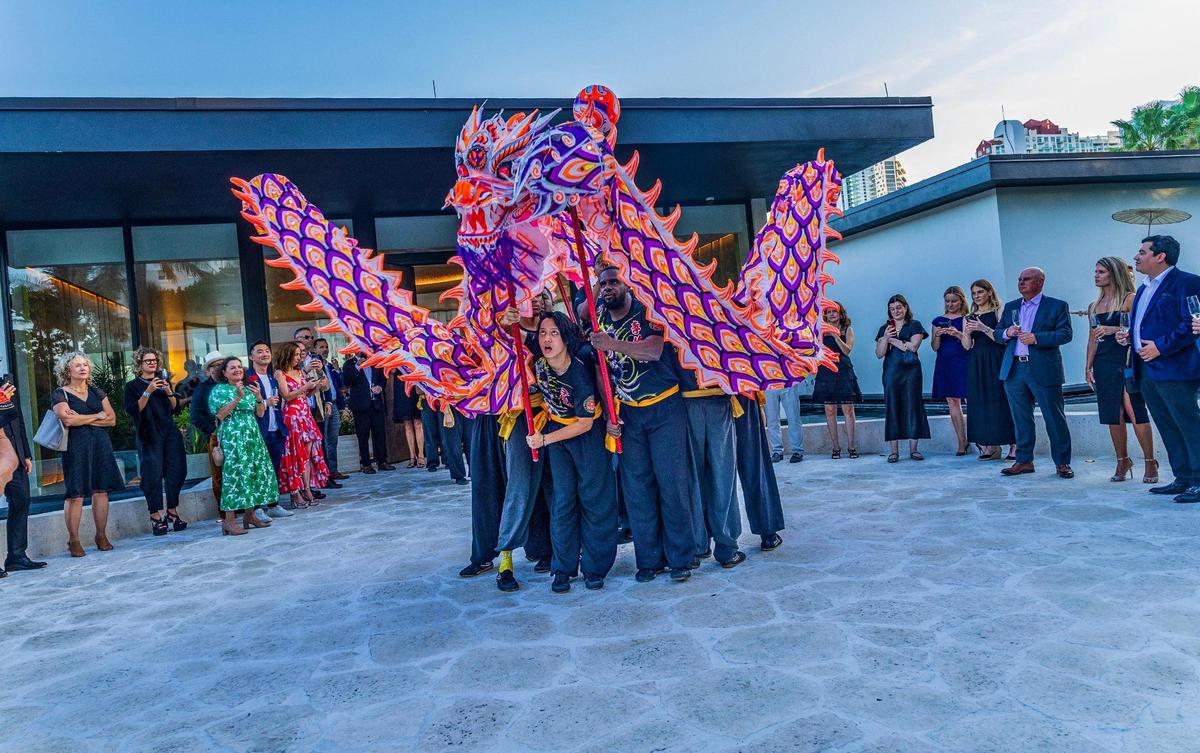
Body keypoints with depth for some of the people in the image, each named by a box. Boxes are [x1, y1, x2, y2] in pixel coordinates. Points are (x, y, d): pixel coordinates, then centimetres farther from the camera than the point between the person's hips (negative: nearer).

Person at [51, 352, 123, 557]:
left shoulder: (97, 393, 15)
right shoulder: (60, 394, 2)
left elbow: (112, 419, 5)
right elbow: (67, 419, -15)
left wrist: (82, 419, -6)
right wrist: (97, 416, -4)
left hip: (100, 444, 4)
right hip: (76, 446, -4)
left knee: (101, 491, 2)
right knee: (76, 494, -6)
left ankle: (101, 536, 10)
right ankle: (73, 540, 1)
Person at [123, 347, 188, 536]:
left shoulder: (163, 381, 17)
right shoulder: (133, 386, 3)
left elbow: (175, 407, 12)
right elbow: (133, 410, -10)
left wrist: (169, 392, -6)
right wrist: (148, 391, -19)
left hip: (169, 433, 4)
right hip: (149, 435, -4)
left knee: (175, 471, 0)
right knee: (153, 474, -7)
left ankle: (172, 512, 9)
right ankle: (156, 516, -3)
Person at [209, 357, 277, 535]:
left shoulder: (249, 388, 18)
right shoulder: (219, 390, 3)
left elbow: (260, 414, 12)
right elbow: (220, 414, -11)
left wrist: (259, 398, -6)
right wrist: (238, 397, -18)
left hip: (252, 436, 6)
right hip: (232, 438, -6)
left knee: (254, 472, 3)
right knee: (234, 473, -12)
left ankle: (250, 514, 12)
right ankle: (229, 520, -11)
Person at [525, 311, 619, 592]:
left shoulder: (580, 372, -28)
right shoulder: (537, 364, -17)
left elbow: (585, 423, -20)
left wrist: (544, 439, -18)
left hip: (588, 433, -4)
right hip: (556, 430, 4)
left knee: (593, 497, 0)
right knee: (562, 500, 3)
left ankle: (594, 567, 10)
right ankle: (563, 568, 10)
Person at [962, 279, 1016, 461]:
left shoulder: (998, 312, 1)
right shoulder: (969, 317, 14)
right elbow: (967, 346, 8)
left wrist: (984, 328, -19)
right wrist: (967, 332, -10)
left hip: (996, 362, -5)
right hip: (976, 364, 5)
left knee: (1000, 400, -7)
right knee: (980, 402, 1)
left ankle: (1014, 445, -2)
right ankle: (989, 445, 6)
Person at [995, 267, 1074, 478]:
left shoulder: (1057, 306, 3)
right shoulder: (1010, 307, 17)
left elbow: (1065, 334, -7)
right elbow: (997, 333, 16)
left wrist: (1036, 338, -18)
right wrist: (1007, 333, -6)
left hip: (1043, 371, -4)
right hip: (1014, 370, 4)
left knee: (1054, 419, 0)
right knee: (1021, 419, 9)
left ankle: (1062, 463, 9)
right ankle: (1024, 460, 17)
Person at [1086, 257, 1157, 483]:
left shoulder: (1129, 299, -2)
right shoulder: (1094, 307, 16)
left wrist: (1114, 329, -21)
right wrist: (1088, 367, 12)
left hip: (1125, 361, -6)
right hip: (1103, 364, 6)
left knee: (1135, 411, -7)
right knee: (1113, 415, 7)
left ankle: (1150, 463, 3)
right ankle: (1122, 462, 16)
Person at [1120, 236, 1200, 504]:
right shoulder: (1144, 288, 20)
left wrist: (1161, 346, -18)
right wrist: (1128, 334, 8)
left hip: (1174, 368, -9)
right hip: (1146, 369, 9)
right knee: (1168, 429, 12)